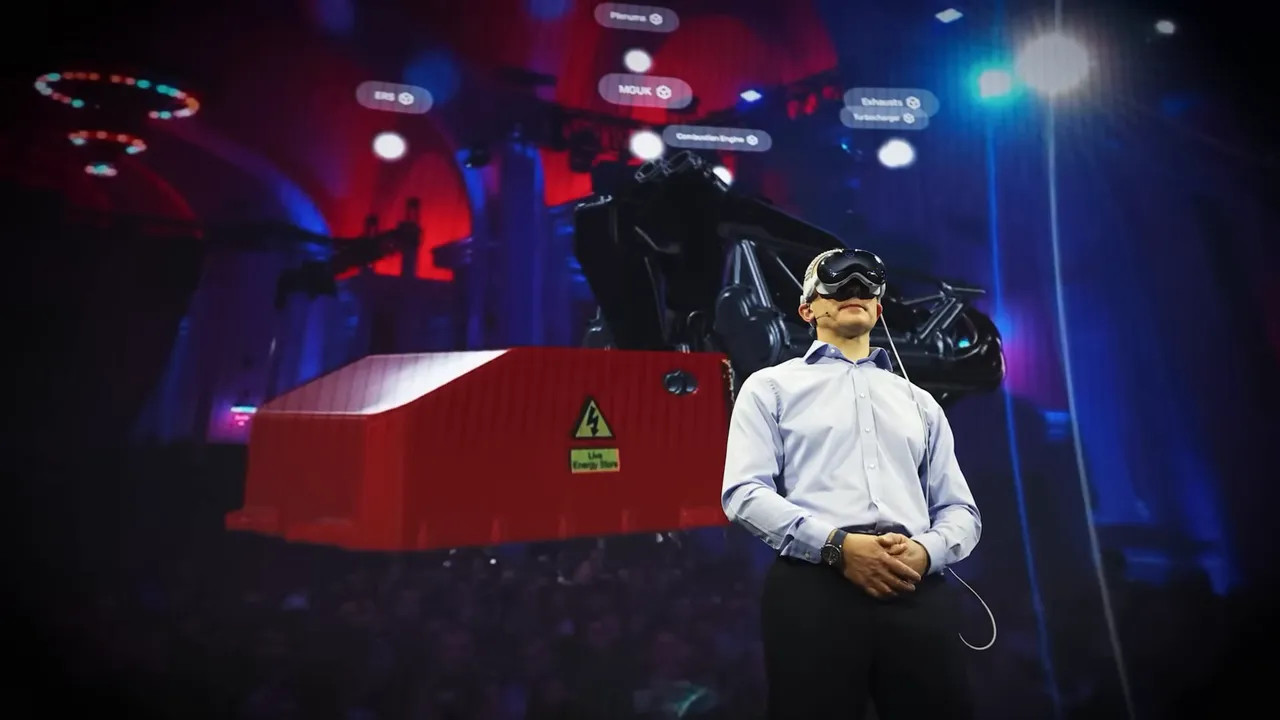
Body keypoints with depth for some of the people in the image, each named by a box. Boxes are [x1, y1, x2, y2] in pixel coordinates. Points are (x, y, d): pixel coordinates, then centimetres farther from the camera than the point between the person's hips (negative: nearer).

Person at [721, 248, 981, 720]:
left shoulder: (920, 403, 23)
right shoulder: (771, 387, 11)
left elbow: (961, 511, 17)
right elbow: (744, 492, -2)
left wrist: (926, 550, -5)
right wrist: (836, 545, -14)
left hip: (918, 594, 4)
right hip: (814, 588, -3)